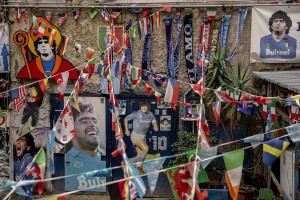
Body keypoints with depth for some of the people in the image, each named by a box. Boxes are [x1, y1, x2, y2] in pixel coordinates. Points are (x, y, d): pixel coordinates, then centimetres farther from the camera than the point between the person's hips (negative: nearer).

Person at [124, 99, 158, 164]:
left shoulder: (151, 114, -3)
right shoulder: (136, 114, -17)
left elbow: (155, 124, 3)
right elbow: (126, 119, -4)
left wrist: (155, 127, -21)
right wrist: (126, 130, -5)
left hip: (143, 136, 6)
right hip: (135, 135, -6)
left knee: (139, 155, 9)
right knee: (146, 148, -23)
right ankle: (137, 161, -8)